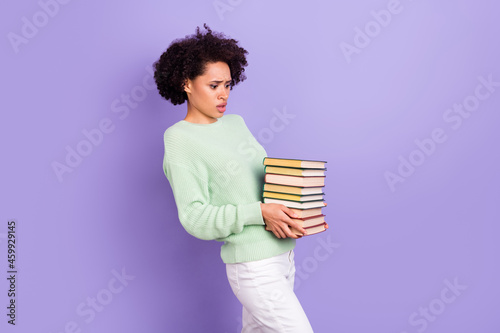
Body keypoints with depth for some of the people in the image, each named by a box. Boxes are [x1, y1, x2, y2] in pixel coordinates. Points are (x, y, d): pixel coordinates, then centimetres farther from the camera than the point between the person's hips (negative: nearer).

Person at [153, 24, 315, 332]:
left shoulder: (236, 122, 11)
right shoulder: (179, 139, -10)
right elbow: (195, 216, -16)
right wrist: (259, 212, -25)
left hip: (283, 251, 7)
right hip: (253, 264, -7)